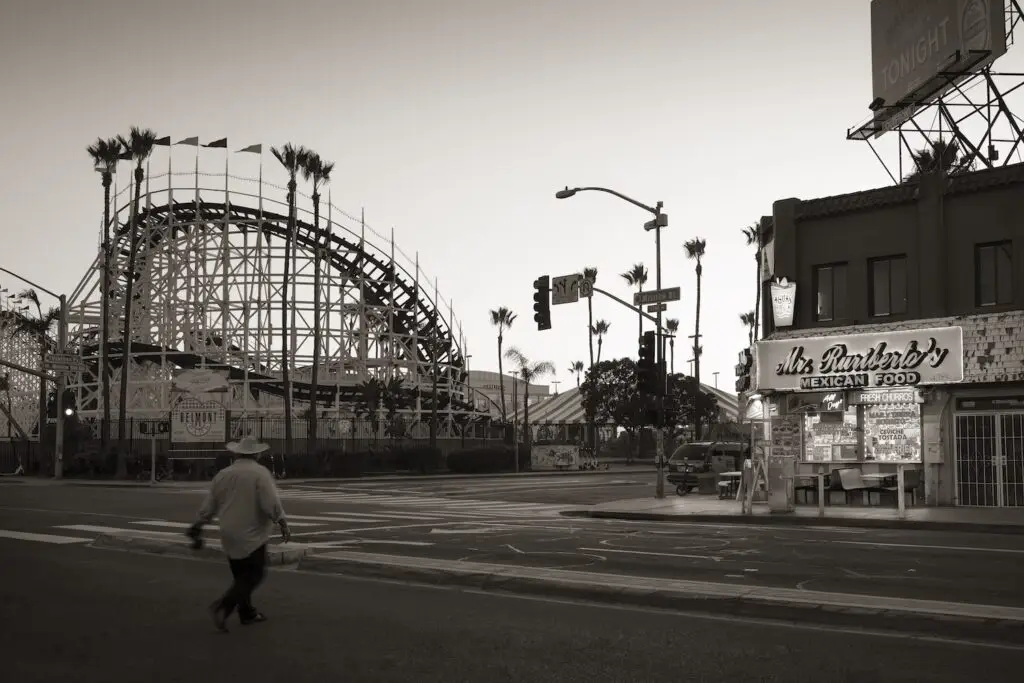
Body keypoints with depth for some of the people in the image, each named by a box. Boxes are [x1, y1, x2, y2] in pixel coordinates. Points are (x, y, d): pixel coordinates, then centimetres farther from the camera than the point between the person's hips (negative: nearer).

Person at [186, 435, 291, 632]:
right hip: (251, 536, -6)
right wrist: (283, 525, -9)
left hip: (229, 536, 6)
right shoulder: (260, 473, -12)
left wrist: (198, 527, 20)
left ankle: (247, 613, 23)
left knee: (242, 575, 17)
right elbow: (272, 505, -19)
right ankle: (223, 606, -16)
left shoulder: (223, 474, 6)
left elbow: (208, 507, 10)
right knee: (253, 575, -1)